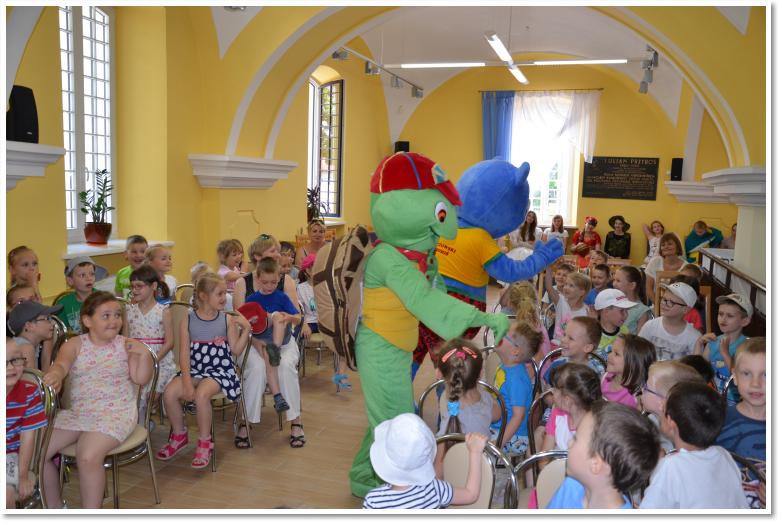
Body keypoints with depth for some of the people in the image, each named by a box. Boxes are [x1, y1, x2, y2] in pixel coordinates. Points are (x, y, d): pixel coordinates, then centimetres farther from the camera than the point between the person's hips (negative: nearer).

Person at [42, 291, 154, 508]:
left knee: (88, 456, -28)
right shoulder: (74, 344, 4)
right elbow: (61, 363, -17)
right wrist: (56, 374, -41)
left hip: (115, 413, -4)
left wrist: (144, 354, -21)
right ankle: (54, 507, 20)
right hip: (76, 412, 5)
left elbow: (141, 379, -5)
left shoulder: (126, 345, -1)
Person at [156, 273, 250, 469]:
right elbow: (184, 354, -3)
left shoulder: (227, 320, 2)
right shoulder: (188, 320, 2)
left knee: (201, 394, -32)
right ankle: (179, 435, 7)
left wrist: (246, 329, -13)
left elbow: (236, 350, 0)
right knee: (169, 393, -22)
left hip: (220, 370, -2)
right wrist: (187, 382, -14)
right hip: (194, 370, 3)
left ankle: (205, 442, -8)